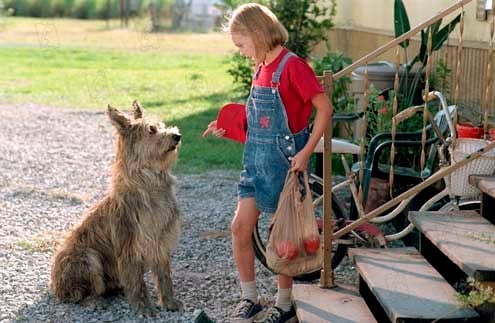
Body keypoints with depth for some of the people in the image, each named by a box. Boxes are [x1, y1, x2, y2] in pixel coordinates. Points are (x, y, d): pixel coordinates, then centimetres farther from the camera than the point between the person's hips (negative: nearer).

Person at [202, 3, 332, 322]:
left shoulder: (292, 66, -15)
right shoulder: (261, 68, 9)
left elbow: (325, 108, -17)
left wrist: (305, 152, -21)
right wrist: (227, 127, 7)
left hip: (284, 160, -7)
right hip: (256, 158, 7)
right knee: (240, 227, 5)